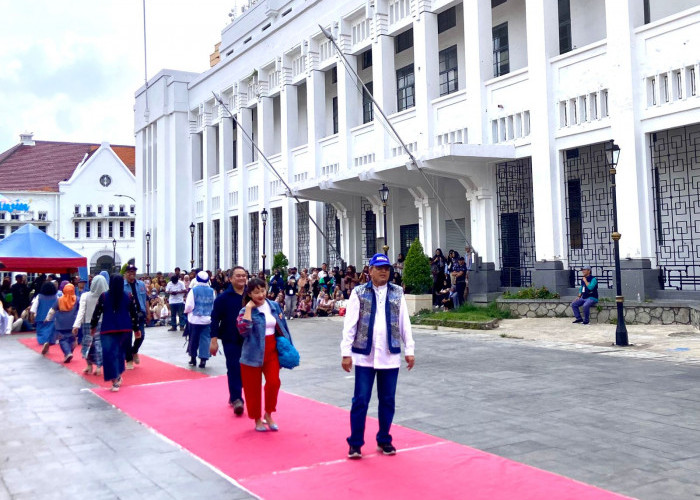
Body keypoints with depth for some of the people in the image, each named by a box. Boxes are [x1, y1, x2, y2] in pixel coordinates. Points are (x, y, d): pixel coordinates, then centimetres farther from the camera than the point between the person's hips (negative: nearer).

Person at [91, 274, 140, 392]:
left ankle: (115, 382, -9)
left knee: (110, 354, -1)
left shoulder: (103, 297, -4)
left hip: (108, 330, -2)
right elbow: (134, 314, 2)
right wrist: (137, 328, 11)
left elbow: (96, 313, 1)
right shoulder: (129, 297, -1)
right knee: (121, 352, 20)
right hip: (125, 329, 2)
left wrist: (93, 326, 16)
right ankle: (118, 376, 32)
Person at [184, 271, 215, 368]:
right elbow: (214, 305, 4)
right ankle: (203, 360, 0)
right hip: (207, 319, 1)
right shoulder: (211, 291, -1)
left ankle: (193, 358, 23)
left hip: (195, 319, -1)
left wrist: (187, 311, 9)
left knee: (194, 338, 12)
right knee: (205, 339, 5)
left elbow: (189, 306, -11)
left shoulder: (194, 290, -9)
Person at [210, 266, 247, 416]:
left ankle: (235, 396, 26)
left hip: (248, 339, 4)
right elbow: (215, 319, -5)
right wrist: (214, 340, -10)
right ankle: (236, 399, -4)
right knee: (234, 368, -9)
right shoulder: (223, 297, -5)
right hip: (230, 340, -3)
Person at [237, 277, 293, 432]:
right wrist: (249, 308, -23)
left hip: (272, 351, 3)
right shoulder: (246, 310, -9)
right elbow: (243, 329, -27)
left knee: (274, 382, -10)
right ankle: (257, 419, 24)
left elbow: (282, 326, 13)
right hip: (253, 353, -3)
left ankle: (268, 414, 12)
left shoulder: (274, 306, 4)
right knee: (253, 387, 6)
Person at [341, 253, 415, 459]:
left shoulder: (397, 293, 6)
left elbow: (404, 323, 7)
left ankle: (384, 439, 25)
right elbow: (349, 324, -4)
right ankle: (355, 443, 12)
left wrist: (409, 350, 3)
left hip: (390, 356, 2)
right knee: (360, 400, 1)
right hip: (365, 355, -2)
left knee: (388, 400, 10)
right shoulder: (359, 293, -1)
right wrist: (346, 353, -8)